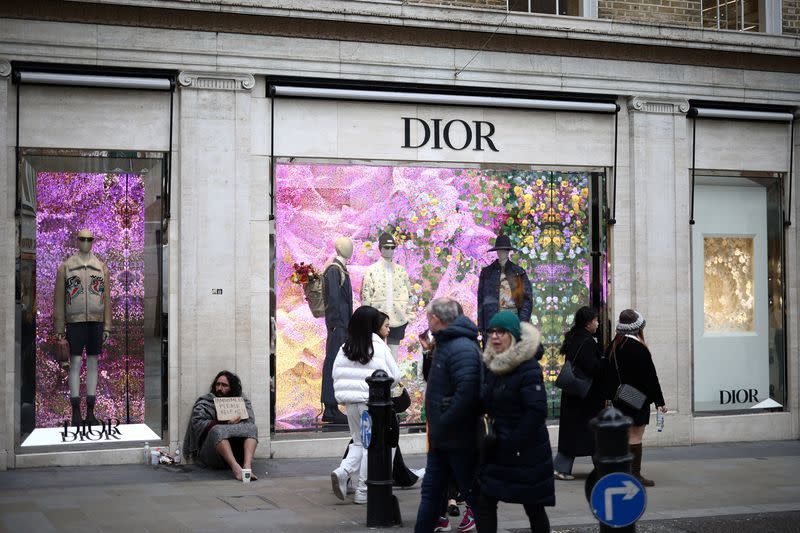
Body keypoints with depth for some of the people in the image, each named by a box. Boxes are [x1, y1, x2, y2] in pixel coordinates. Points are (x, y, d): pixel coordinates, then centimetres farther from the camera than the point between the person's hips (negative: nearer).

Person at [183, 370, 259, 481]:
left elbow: (250, 421, 4)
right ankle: (235, 467, -53)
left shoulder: (242, 402, 21)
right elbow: (197, 423, -4)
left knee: (252, 428, -22)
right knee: (218, 431, -32)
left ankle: (247, 465, -47)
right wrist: (224, 423, -16)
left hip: (237, 453, 2)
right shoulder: (204, 403, 15)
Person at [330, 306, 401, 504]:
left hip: (350, 401, 4)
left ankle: (342, 471, -5)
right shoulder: (379, 347, -8)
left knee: (358, 441, 18)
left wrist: (343, 394, 14)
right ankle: (363, 489, 7)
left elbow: (336, 374, 4)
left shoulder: (345, 348, 4)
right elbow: (395, 375, -5)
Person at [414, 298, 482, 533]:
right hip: (441, 439, 10)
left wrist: (442, 424, -23)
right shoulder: (444, 344, 13)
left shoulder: (462, 348, -21)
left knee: (472, 492, 3)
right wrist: (434, 425, 12)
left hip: (460, 440, -10)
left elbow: (467, 392, -32)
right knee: (431, 490, 14)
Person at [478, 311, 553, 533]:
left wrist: (513, 444, -20)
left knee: (533, 507, 5)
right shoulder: (492, 365, 8)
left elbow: (537, 411, -22)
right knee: (485, 502, 1)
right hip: (498, 449, 7)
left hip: (527, 450, -7)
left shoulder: (528, 368, -16)